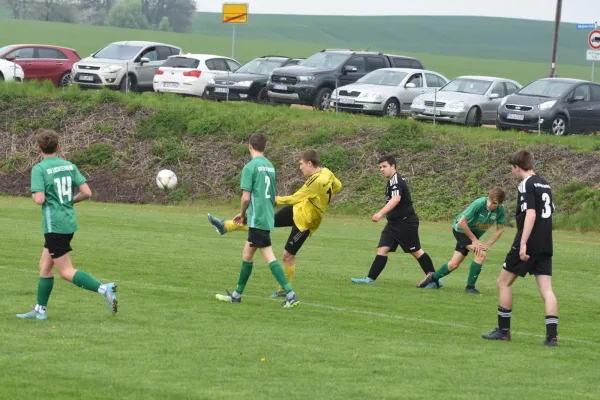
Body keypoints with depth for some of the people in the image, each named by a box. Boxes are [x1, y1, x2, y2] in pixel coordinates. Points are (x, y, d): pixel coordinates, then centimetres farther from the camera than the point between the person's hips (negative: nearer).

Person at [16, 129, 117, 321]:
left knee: (66, 272, -3)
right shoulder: (70, 166, 6)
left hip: (54, 225, -7)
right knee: (45, 265, 18)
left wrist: (34, 195, 2)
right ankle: (40, 310, 24)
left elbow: (40, 199, -20)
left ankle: (104, 289, -21)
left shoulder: (39, 169, -11)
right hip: (69, 222, 7)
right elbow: (87, 193, 1)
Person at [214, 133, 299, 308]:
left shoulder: (250, 167, -11)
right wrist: (244, 214, 22)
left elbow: (246, 197, -16)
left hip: (257, 219, -8)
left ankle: (290, 295, -11)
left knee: (269, 257, -6)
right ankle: (237, 295, 21)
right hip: (267, 216, 8)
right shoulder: (270, 166, 12)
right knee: (247, 254, 14)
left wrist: (243, 214, 3)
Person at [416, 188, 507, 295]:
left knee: (454, 264, 5)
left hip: (474, 234, 6)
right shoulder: (479, 204, -33)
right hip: (461, 229, -6)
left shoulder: (500, 210, -19)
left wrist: (487, 245, -17)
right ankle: (470, 287, -11)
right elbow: (461, 222, -28)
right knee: (481, 253, -24)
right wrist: (475, 240, -20)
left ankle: (433, 278, 31)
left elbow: (500, 230, -6)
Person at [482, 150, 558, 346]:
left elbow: (531, 214, -21)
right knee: (546, 289, 2)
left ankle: (503, 330, 10)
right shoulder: (544, 184, 15)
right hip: (545, 245, 7)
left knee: (504, 282, 6)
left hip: (528, 243, -7)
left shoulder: (526, 185, -11)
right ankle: (552, 335, -8)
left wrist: (523, 244, -25)